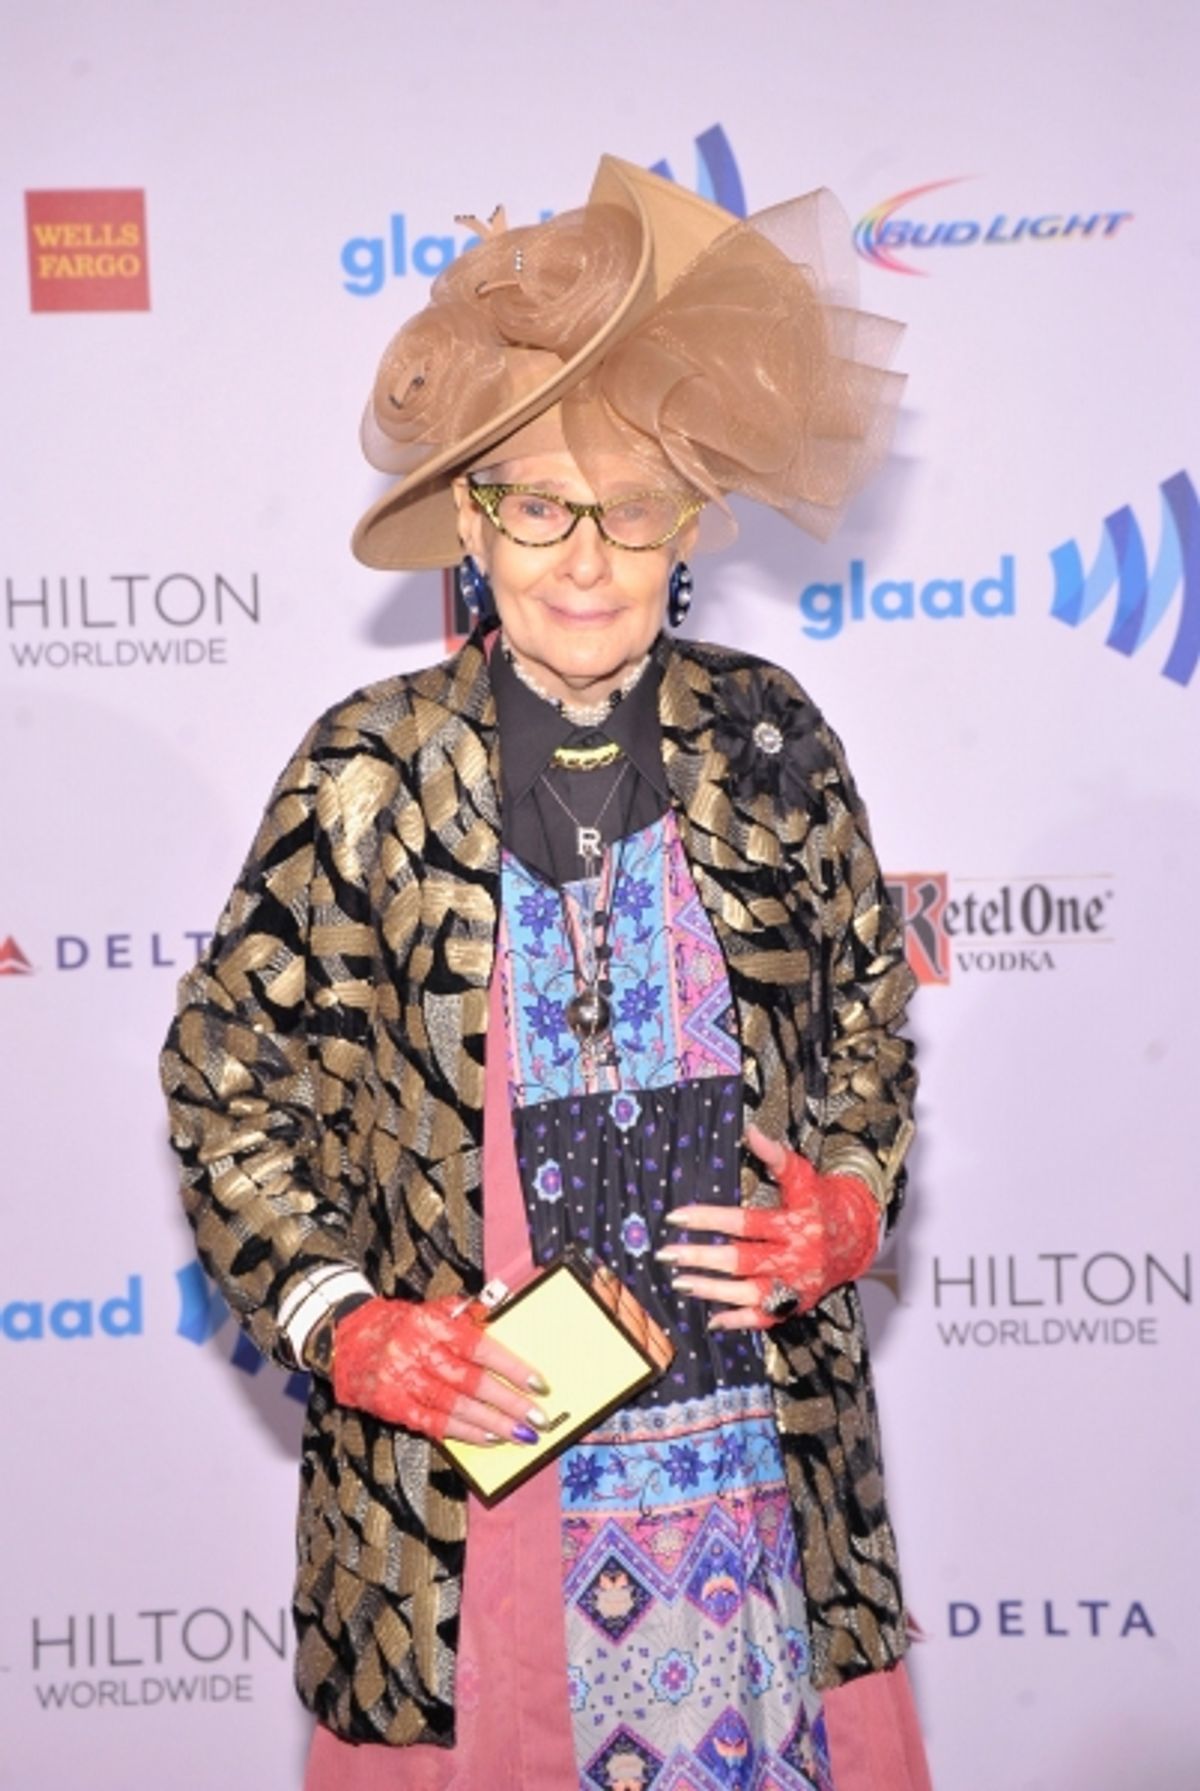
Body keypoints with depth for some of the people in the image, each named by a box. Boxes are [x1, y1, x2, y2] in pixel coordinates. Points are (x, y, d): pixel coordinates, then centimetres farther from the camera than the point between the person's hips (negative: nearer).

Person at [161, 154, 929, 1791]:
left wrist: (848, 1207, -5)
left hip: (763, 1441, 2)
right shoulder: (370, 771, -7)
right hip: (465, 1449, -2)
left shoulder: (768, 743, 0)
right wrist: (344, 1325, -11)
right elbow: (229, 1072, -1)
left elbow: (870, 1010, 12)